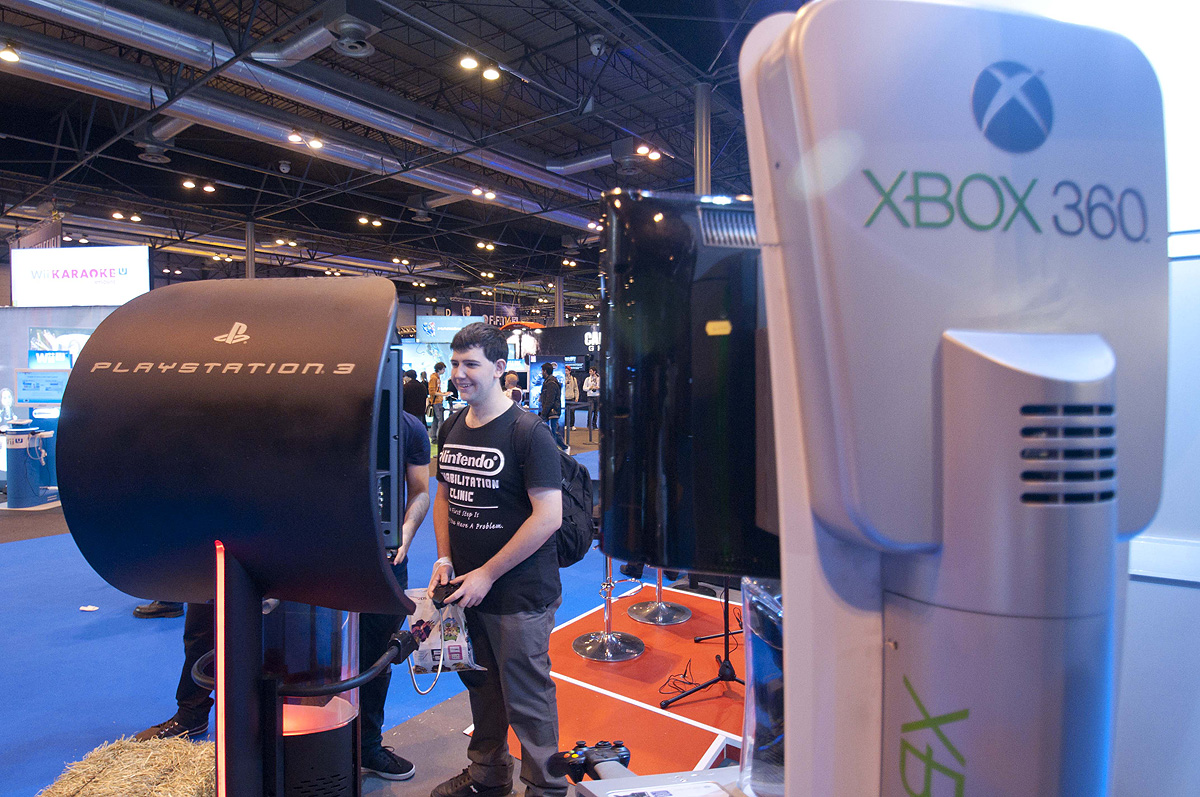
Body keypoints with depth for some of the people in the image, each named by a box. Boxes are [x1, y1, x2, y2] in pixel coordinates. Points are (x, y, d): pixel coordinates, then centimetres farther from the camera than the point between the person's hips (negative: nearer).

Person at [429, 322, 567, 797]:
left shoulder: (528, 433, -16)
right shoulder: (451, 429, 6)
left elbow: (548, 517, -20)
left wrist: (486, 575, -16)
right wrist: (445, 558, 3)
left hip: (519, 594, -7)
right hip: (466, 589, 7)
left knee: (526, 696, 7)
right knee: (480, 685, 22)